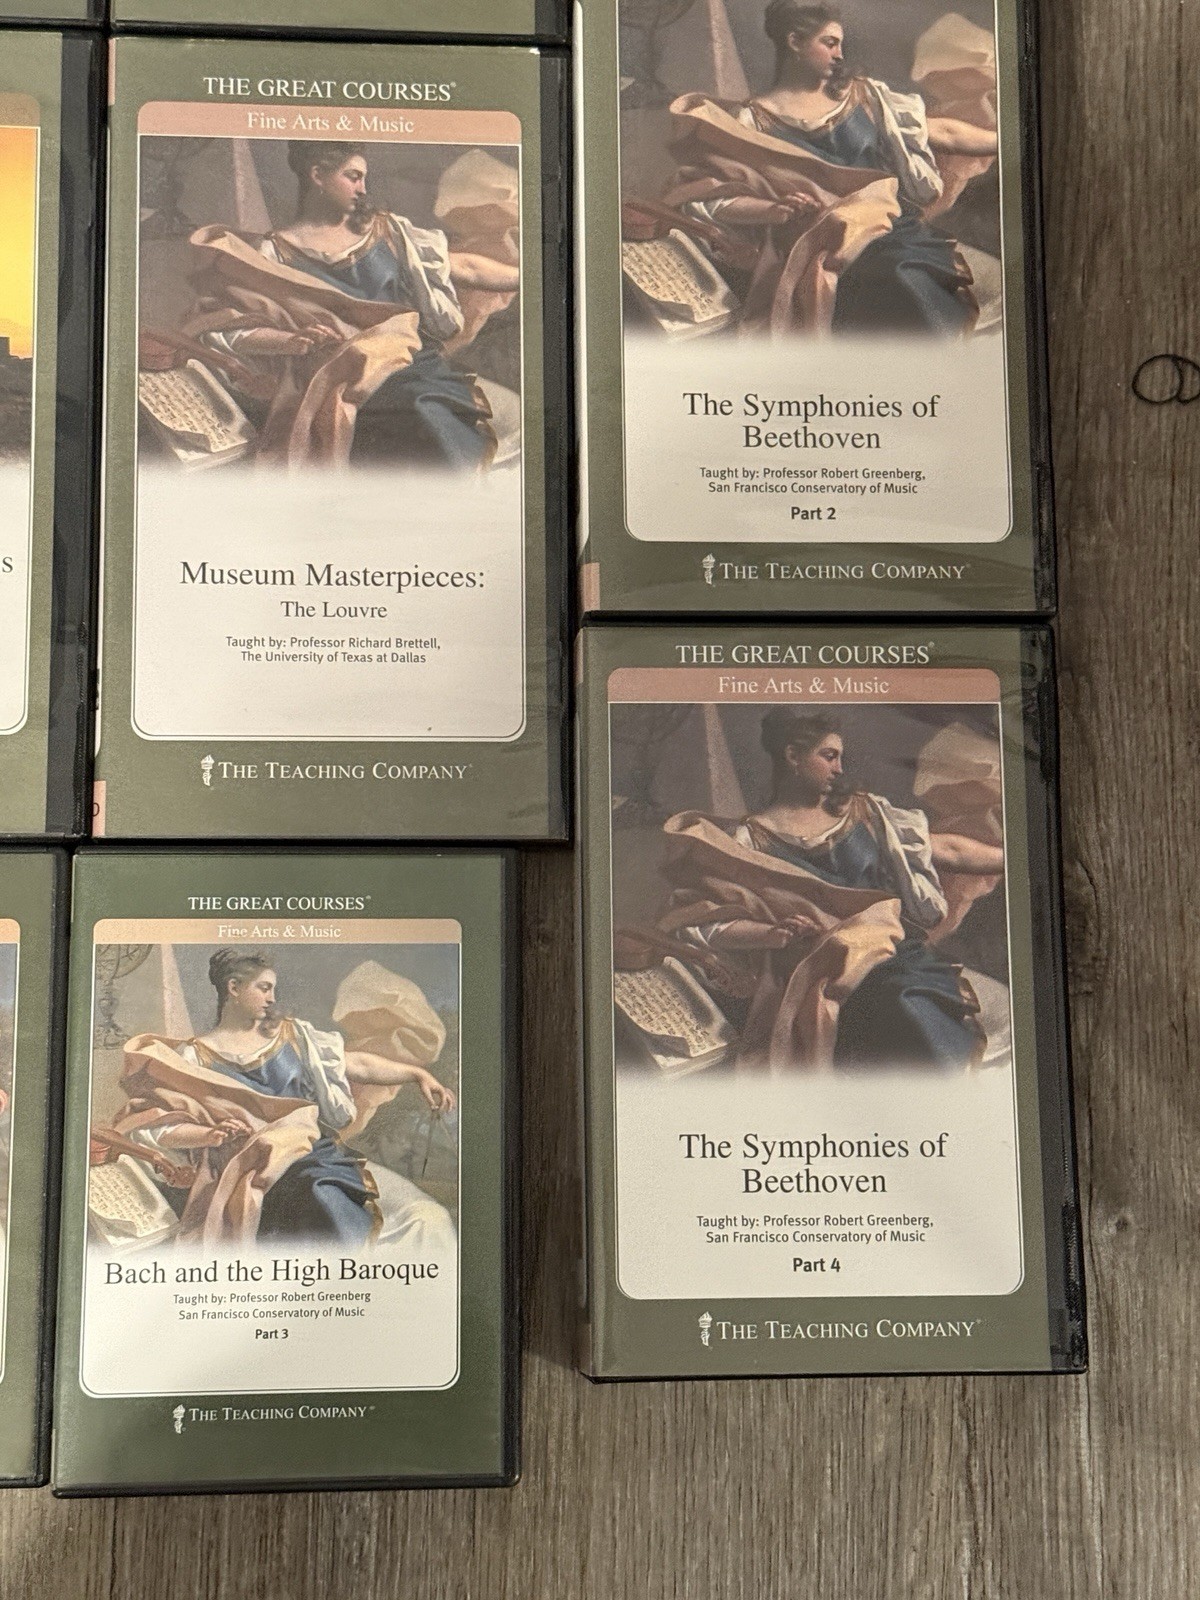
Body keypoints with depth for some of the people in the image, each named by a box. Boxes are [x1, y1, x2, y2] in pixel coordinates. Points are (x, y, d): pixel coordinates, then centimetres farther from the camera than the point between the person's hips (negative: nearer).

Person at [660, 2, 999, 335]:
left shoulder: (859, 95, 23)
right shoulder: (754, 122, 11)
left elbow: (941, 131, 23)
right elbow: (708, 198, 0)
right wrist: (773, 208, -15)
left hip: (897, 228, 4)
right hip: (827, 244, -4)